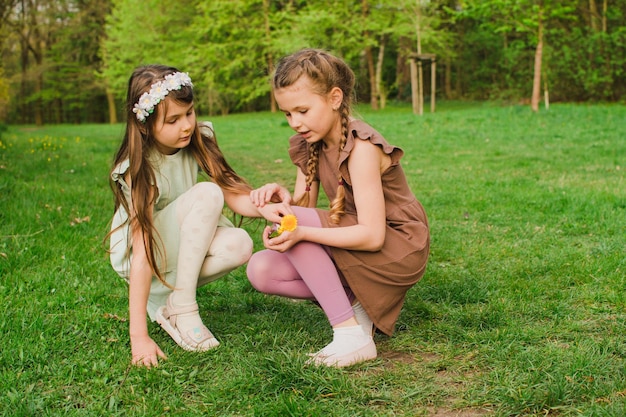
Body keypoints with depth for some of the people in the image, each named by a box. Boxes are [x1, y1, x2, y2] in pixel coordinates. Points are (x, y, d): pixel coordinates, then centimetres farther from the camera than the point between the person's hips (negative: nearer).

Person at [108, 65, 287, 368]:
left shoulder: (199, 139, -11)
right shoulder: (140, 169, -26)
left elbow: (233, 193, -13)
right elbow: (142, 254, -32)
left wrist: (262, 207, -38)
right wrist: (139, 336, -36)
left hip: (180, 247, 6)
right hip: (135, 253, -5)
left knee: (239, 245, -27)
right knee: (206, 194, -30)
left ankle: (166, 300, -7)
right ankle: (183, 308, -22)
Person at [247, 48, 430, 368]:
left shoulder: (361, 148, -22)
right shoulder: (309, 146, 3)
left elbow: (373, 235, -28)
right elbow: (302, 209, 0)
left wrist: (301, 232, -36)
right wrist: (280, 196, -23)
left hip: (399, 250, -8)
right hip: (356, 246, 8)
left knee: (295, 222, -25)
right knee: (261, 270, -9)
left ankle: (352, 335, -22)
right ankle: (356, 300, 1)